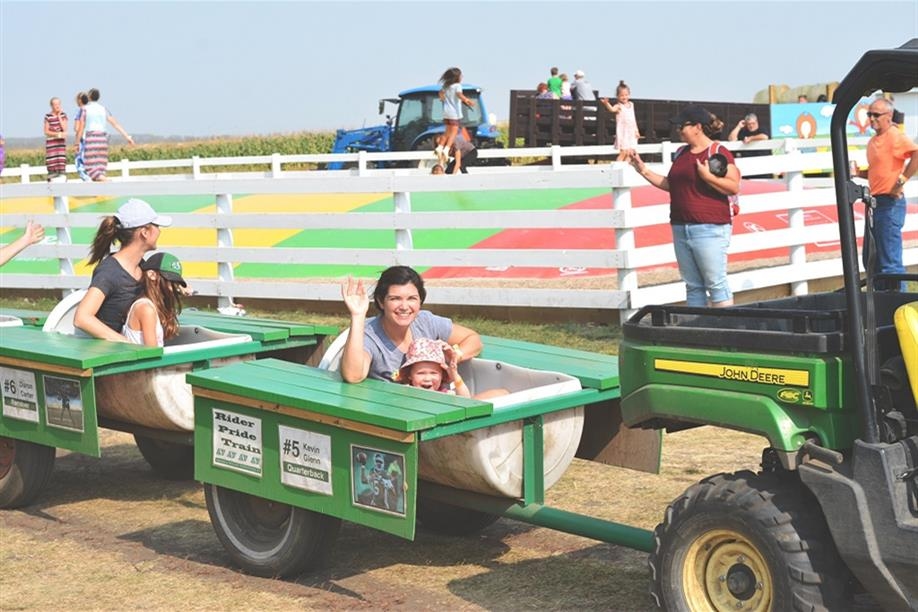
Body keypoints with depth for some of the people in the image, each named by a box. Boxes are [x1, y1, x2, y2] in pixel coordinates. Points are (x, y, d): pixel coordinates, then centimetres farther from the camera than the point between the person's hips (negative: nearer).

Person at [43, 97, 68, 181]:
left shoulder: (63, 115, 4)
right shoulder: (48, 116, -2)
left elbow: (64, 129, -6)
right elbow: (46, 131, -3)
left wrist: (59, 116, -7)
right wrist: (58, 134, -14)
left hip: (61, 142, 2)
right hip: (51, 142, -2)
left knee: (61, 161, -5)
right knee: (52, 161, -5)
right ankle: (52, 180, -2)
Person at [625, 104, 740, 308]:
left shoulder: (718, 152, -8)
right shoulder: (681, 153, 15)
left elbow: (734, 187, -14)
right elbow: (670, 184, 22)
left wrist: (707, 176, -22)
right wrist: (644, 170, 17)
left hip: (709, 229, -7)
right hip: (681, 228, 8)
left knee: (715, 283, -6)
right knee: (693, 285, 11)